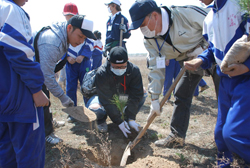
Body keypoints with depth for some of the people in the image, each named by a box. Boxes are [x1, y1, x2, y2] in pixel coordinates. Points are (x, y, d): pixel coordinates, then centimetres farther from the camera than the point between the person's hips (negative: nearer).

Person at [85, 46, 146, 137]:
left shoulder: (134, 70, -25)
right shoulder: (101, 73, -33)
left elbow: (135, 95, -22)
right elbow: (107, 101, -32)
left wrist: (130, 118, -27)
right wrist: (119, 121, -31)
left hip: (123, 95, 4)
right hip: (103, 97, -3)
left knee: (143, 95, -20)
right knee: (93, 108, -36)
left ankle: (126, 118, 3)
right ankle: (101, 120, 4)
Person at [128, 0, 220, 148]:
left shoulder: (187, 13, -28)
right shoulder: (150, 40, -11)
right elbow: (156, 68, -9)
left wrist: (203, 47, -24)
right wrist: (155, 98, -12)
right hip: (189, 62, 5)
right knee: (181, 96, 2)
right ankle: (177, 137, 13)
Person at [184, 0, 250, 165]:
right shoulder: (209, 18, 13)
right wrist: (200, 61, 2)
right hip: (226, 80, 8)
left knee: (234, 132, -17)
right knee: (221, 133, 12)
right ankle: (225, 163, 32)